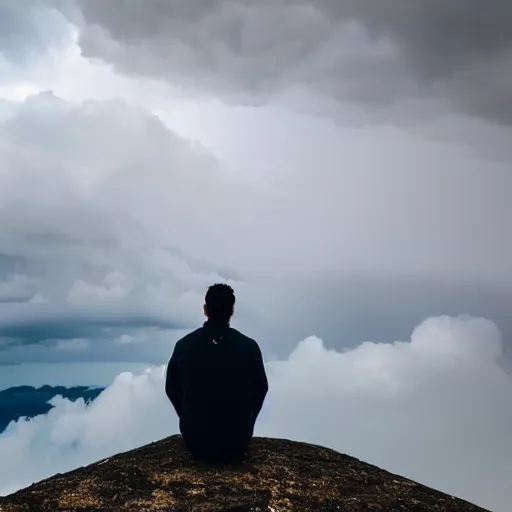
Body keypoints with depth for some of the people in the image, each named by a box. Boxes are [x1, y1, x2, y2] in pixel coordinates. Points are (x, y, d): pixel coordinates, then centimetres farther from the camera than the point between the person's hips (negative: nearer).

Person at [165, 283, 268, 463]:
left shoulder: (184, 345, -9)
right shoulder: (249, 346, -11)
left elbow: (172, 388, 4)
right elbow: (260, 389, 3)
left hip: (195, 442, 1)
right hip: (237, 442, -1)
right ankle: (235, 451, 24)